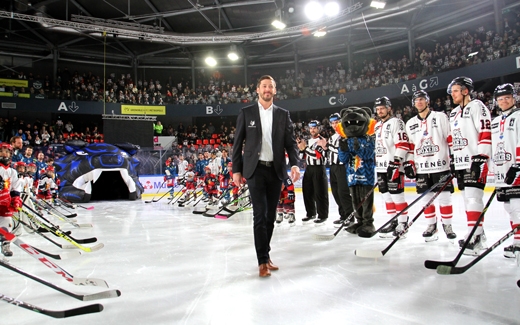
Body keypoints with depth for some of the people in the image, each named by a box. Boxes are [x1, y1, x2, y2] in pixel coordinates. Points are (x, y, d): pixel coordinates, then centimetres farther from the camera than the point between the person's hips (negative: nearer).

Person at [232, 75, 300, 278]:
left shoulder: (283, 115, 8)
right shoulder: (246, 113, 3)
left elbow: (291, 142, 4)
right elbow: (238, 143, 3)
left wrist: (294, 164, -12)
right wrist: (236, 170, -1)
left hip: (276, 170, 3)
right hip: (255, 169, -3)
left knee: (271, 215, 9)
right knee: (260, 214, -7)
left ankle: (265, 254, 23)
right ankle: (263, 261, 1)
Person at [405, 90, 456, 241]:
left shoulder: (440, 117, 2)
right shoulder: (410, 123, 13)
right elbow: (410, 146, 15)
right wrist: (409, 163, 7)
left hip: (440, 165, -3)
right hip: (421, 168, 4)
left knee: (444, 197, 0)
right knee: (426, 198, 7)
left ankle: (447, 225, 16)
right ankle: (431, 225, 20)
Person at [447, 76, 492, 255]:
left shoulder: (476, 106, -5)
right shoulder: (454, 113, 21)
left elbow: (486, 132, -15)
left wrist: (481, 157, -22)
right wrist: (452, 160, 20)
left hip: (475, 161, -9)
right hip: (461, 163, 9)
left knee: (473, 198, -14)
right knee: (467, 199, 10)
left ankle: (474, 236, -13)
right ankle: (479, 234, 19)